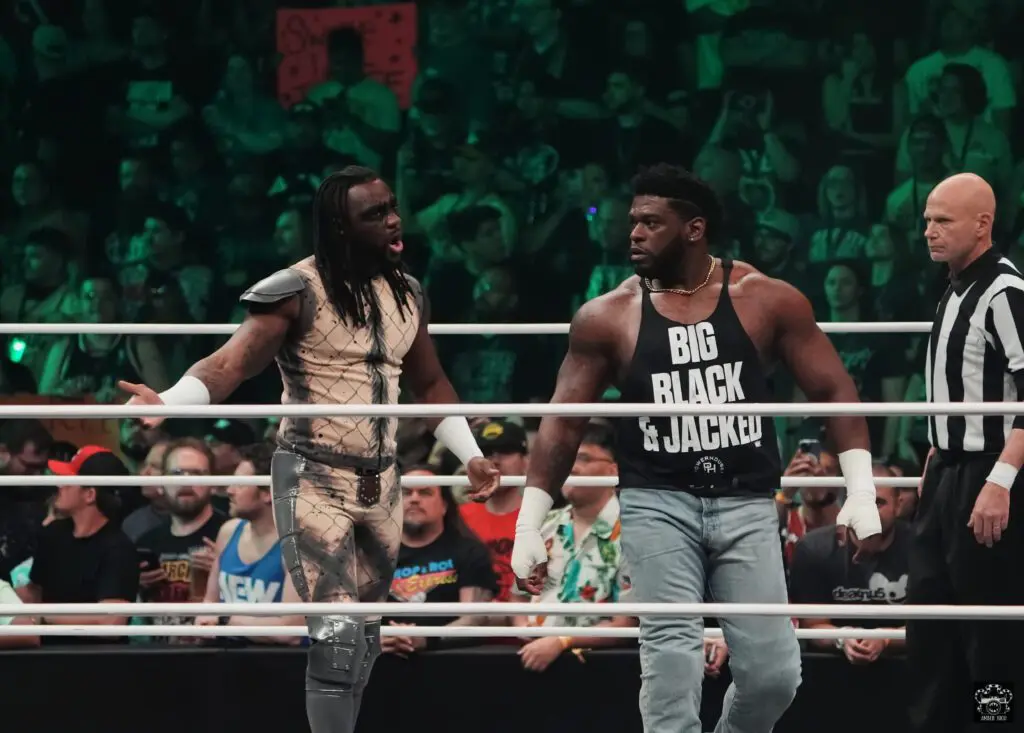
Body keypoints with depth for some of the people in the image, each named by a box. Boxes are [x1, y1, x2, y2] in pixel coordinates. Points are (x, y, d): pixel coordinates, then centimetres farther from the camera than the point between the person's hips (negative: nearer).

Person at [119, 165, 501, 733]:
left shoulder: (407, 294, 7)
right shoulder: (299, 291, -14)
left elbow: (429, 384, 22)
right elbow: (233, 361, -24)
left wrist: (470, 456, 17)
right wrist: (168, 403, -42)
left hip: (381, 482, 7)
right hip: (314, 479, -7)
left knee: (365, 634, 13)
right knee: (337, 632, -15)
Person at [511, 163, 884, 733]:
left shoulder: (767, 301, -1)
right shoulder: (608, 318, 0)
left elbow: (833, 390, 3)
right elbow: (564, 423, 4)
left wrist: (861, 492, -6)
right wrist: (530, 526, -1)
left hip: (746, 501, 1)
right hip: (657, 501, 0)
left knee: (773, 673, -4)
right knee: (672, 656, -16)